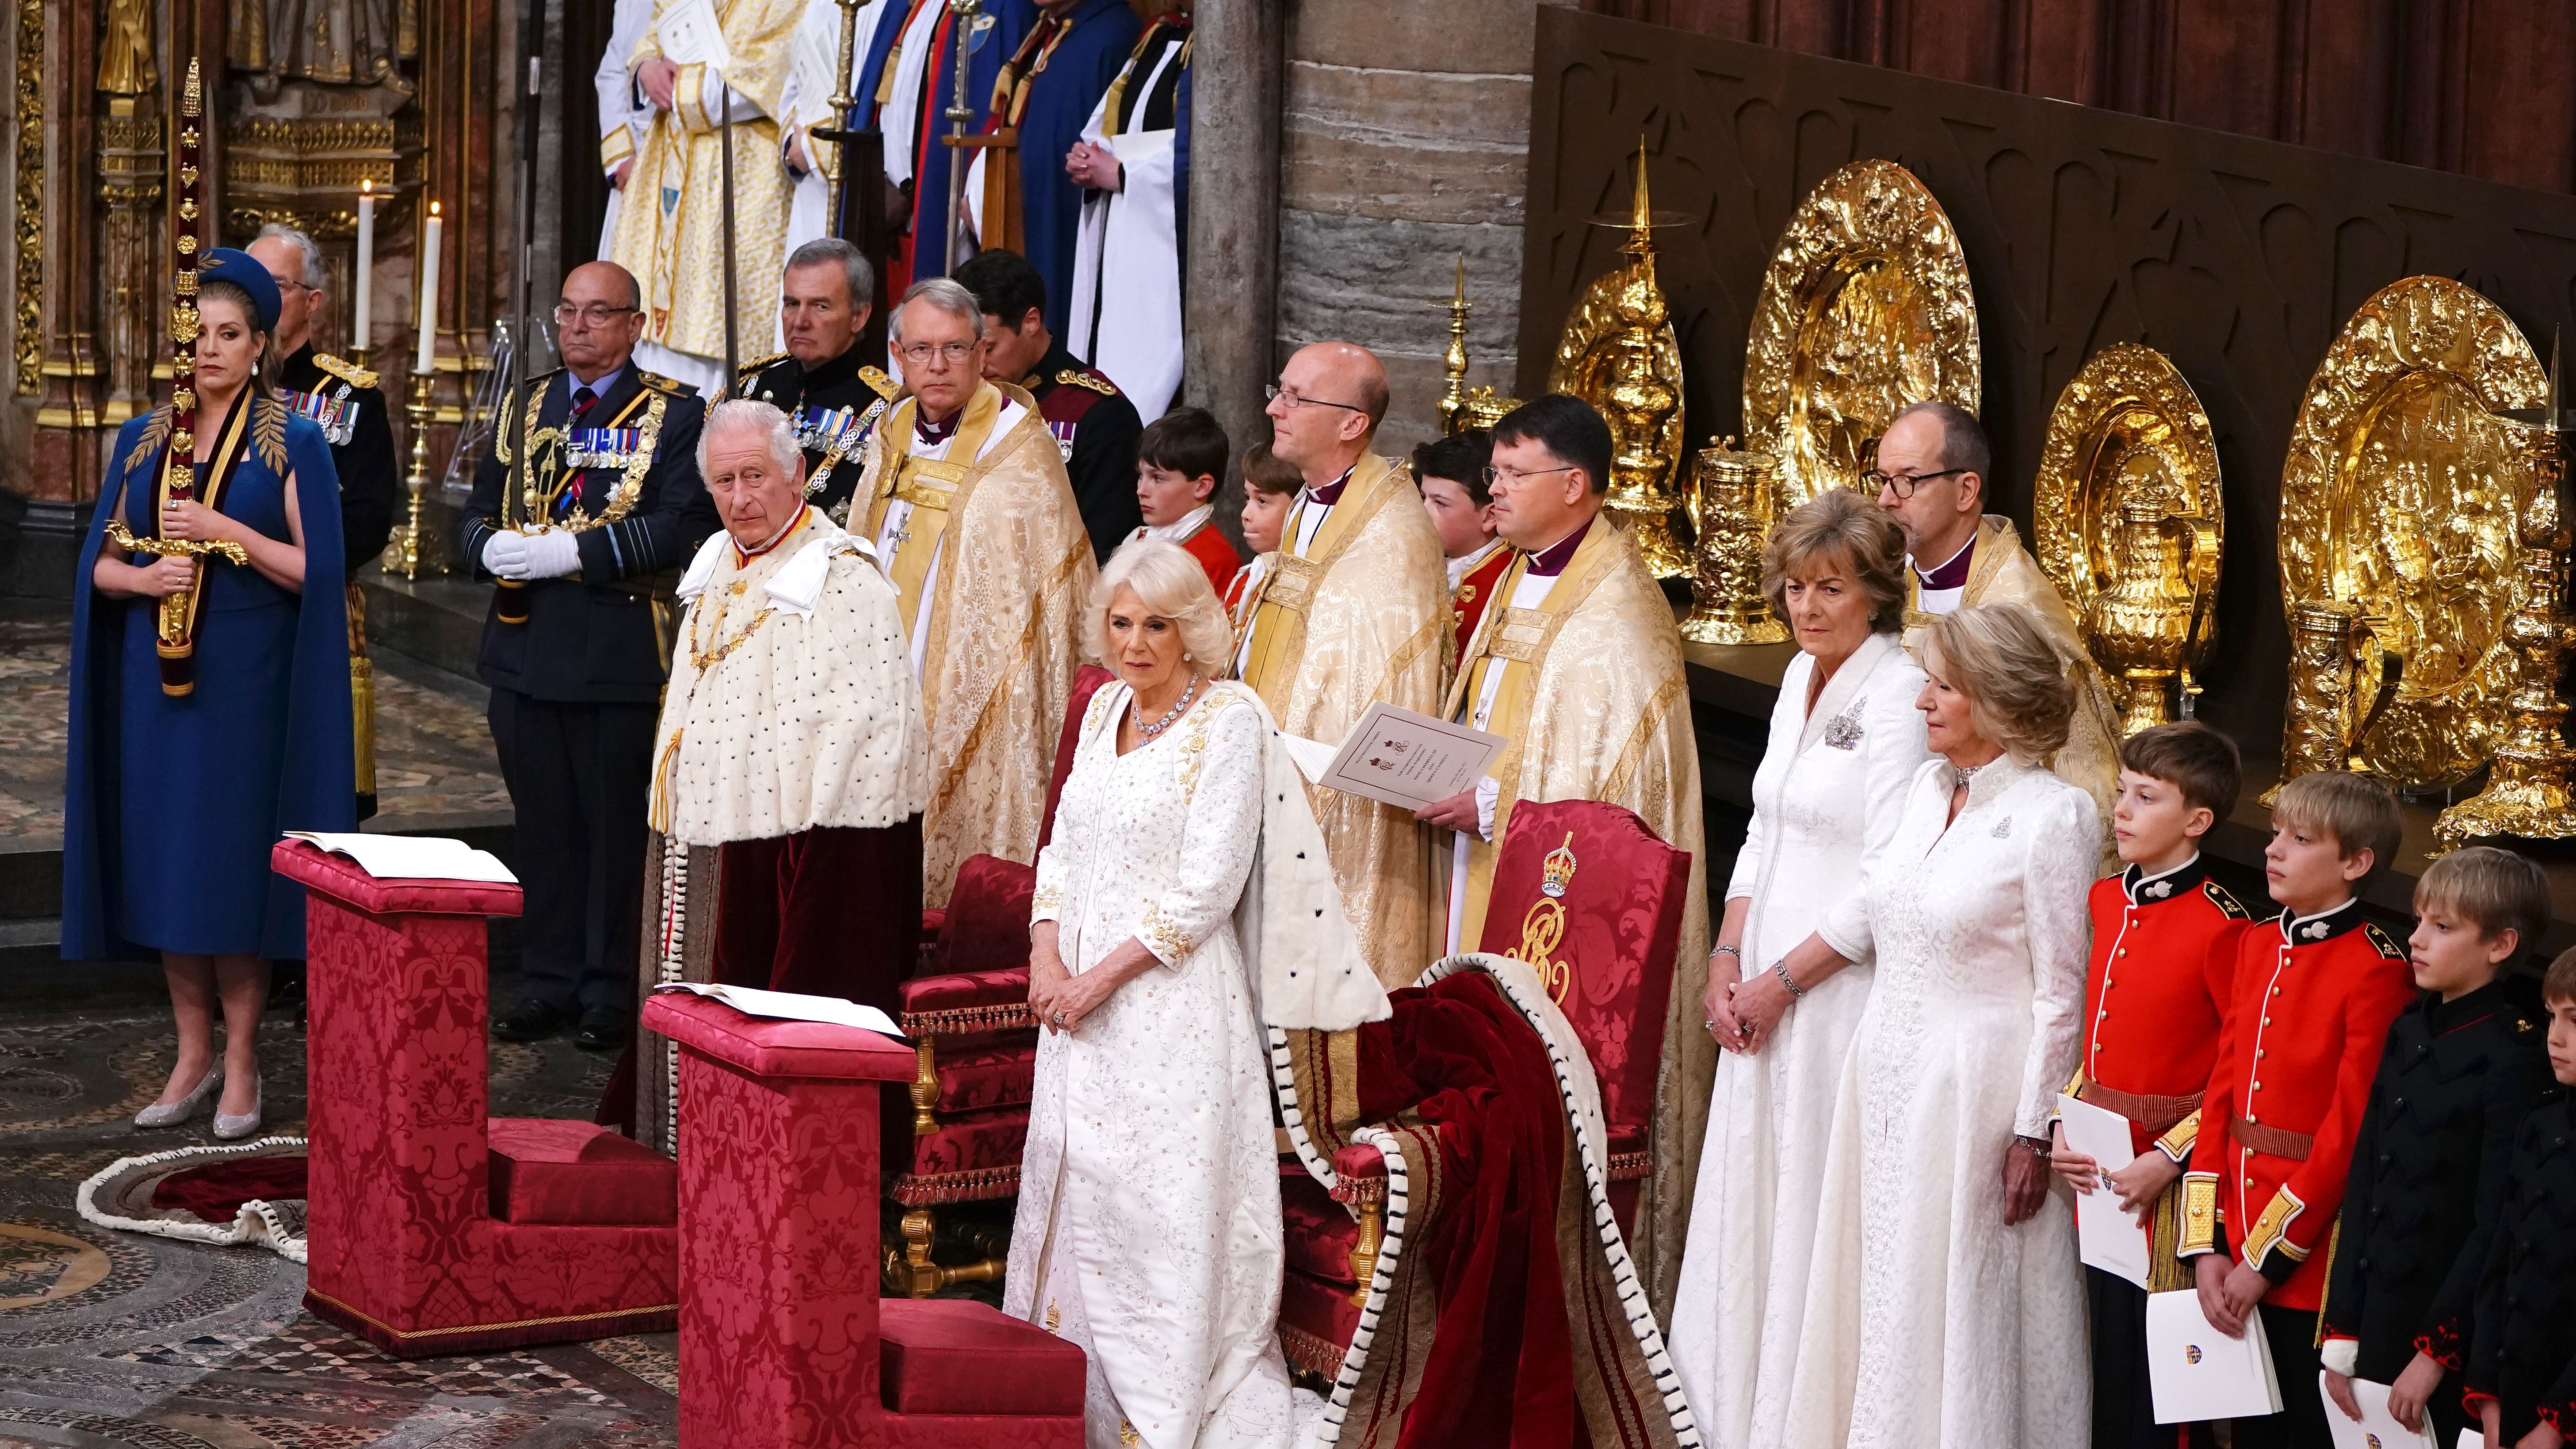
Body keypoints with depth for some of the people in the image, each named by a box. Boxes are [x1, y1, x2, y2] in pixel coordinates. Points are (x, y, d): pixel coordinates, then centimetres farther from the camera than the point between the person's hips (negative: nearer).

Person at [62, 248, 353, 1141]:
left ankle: (240, 1059, 5)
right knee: (165, 860, 5)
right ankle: (194, 1054, 14)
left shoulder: (293, 444, -1)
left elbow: (313, 570, -6)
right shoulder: (141, 440, 11)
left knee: (234, 861, -4)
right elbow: (100, 563, 10)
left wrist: (227, 532, -17)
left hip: (245, 682, -4)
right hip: (156, 680, 4)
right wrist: (144, 576, -11)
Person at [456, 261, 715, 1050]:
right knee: (543, 824, 10)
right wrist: (492, 549, -8)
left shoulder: (675, 414, -1)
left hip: (621, 657, -5)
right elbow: (478, 511, 16)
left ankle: (611, 991, 9)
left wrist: (568, 551, -19)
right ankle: (548, 980, 19)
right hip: (526, 651, 5)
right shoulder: (525, 407, 16)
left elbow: (683, 528, -13)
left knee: (617, 826, 2)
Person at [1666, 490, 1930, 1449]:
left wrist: (1782, 975, -13)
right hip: (1767, 982, 8)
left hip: (1847, 987, -8)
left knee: (1818, 1201, -3)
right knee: (1750, 1184, 13)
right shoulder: (1803, 676, 11)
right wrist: (1728, 957, 5)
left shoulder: (1898, 694, -14)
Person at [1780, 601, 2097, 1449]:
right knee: (1881, 1277, 11)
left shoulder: (2052, 816, -14)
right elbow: (1871, 910, 21)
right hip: (1888, 1068, 7)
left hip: (1976, 1086, -7)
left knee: (1953, 1297, 0)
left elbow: (2061, 994, -14)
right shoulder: (1930, 787, 7)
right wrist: (1777, 982, 26)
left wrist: (2032, 1134, -15)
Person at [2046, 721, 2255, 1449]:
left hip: (2163, 1182, -7)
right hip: (2096, 1170, 7)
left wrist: (2170, 1158, -18)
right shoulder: (2106, 900, 8)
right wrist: (2063, 1127, 6)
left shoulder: (2221, 929, -16)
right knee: (2107, 1355, 16)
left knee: (2152, 1371, -1)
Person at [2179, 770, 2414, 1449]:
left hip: (2309, 1258, -6)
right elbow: (2222, 1089, 7)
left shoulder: (2378, 971, -15)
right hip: (2236, 1240, 6)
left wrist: (2267, 1257, -13)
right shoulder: (2259, 945, 8)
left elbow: (2349, 1134, -16)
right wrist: (2206, 1244, 0)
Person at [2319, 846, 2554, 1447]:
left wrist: (2435, 1352, -16)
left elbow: (2497, 1226, -15)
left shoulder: (2514, 1060, -13)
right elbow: (2363, 1180, 8)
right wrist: (2341, 1337, 5)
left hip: (2450, 1331, -6)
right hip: (2377, 1319, 6)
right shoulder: (2410, 1031, 8)